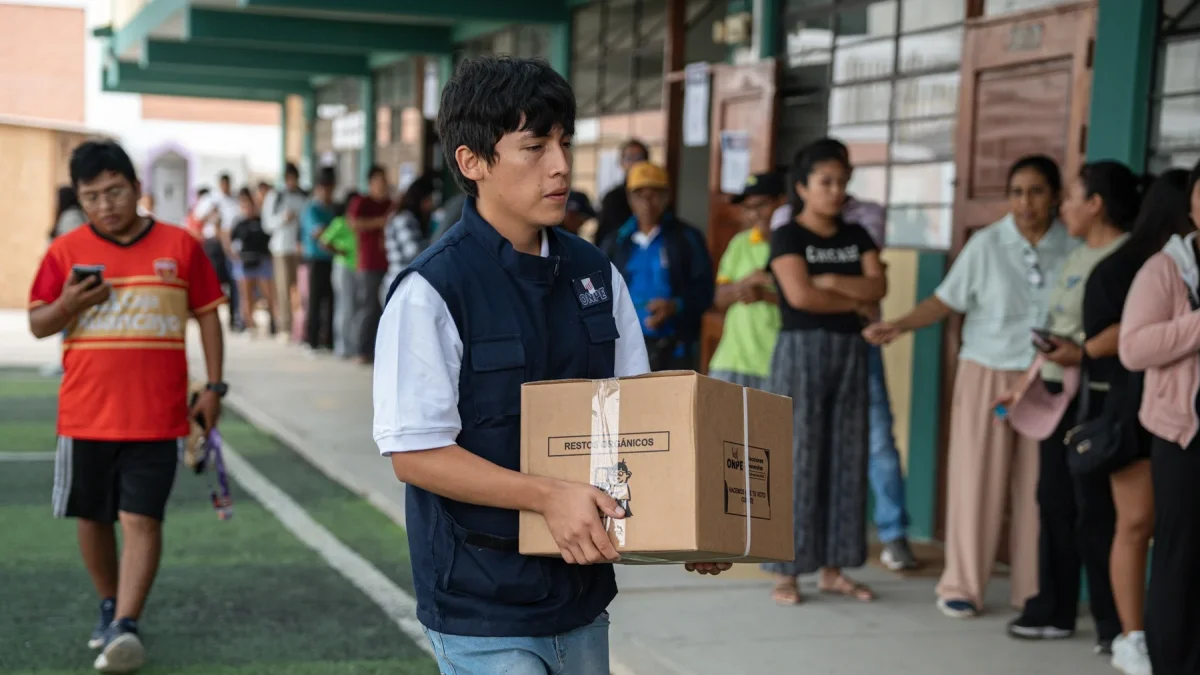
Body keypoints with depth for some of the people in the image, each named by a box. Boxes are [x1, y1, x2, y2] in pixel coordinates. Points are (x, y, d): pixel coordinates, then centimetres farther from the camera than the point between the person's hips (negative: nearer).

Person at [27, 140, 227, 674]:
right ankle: (110, 605, 33)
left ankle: (125, 627, -11)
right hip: (85, 415, 2)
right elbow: (37, 325, 4)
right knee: (92, 518, 13)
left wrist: (214, 386, 1)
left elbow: (207, 315, 7)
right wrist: (68, 304, -17)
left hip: (156, 416, -2)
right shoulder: (65, 251, 2)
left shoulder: (180, 246, 0)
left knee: (142, 519, -9)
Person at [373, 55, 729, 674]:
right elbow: (414, 452, -16)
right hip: (483, 608, -6)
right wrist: (548, 497, -25)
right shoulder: (431, 290, -14)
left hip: (582, 597, 6)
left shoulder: (595, 274, 6)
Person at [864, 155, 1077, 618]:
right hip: (988, 374, -1)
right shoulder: (987, 244, -5)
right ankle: (962, 587, 10)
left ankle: (1032, 589, 15)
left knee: (1038, 484, 5)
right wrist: (899, 326, -17)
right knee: (978, 481, 0)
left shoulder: (1072, 249, -1)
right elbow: (946, 301, -4)